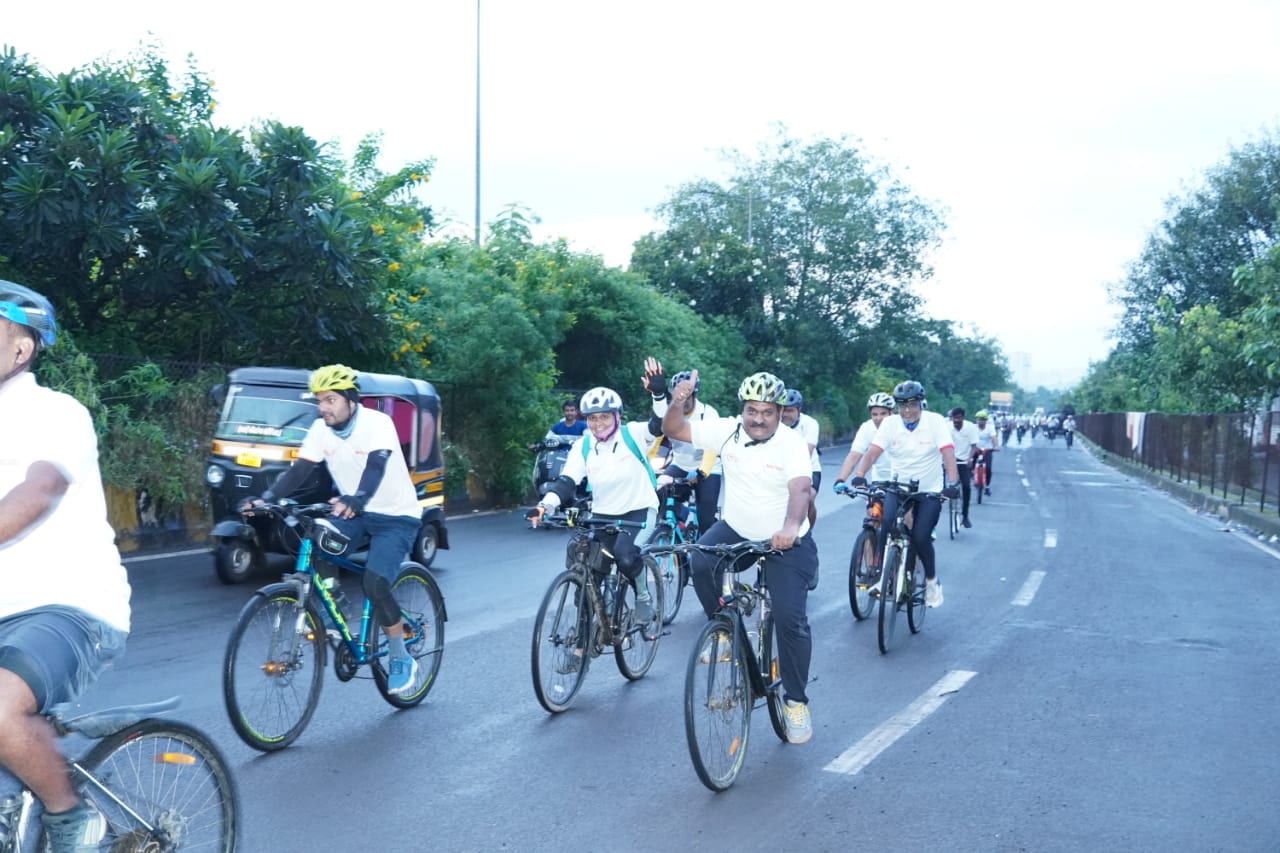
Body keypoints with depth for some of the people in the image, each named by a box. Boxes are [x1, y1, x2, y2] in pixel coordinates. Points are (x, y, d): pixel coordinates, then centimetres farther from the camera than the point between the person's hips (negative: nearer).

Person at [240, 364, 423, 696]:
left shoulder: (377, 423, -22)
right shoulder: (321, 429, -4)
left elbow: (376, 466, -37)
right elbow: (298, 470, -10)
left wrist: (355, 499, -57)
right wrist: (266, 498, -28)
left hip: (396, 516, -6)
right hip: (355, 513, 6)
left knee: (375, 583, -22)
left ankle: (401, 659, 0)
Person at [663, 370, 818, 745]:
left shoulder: (792, 443, -19)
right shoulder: (726, 431, -8)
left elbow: (801, 489, -35)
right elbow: (673, 430, -4)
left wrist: (791, 526, -54)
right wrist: (677, 403, -24)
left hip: (786, 542, -3)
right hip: (736, 530, 3)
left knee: (791, 619, -11)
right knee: (700, 562, -27)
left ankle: (796, 701, 9)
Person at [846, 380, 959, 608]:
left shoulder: (936, 421, -13)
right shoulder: (890, 423, -8)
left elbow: (948, 453, -24)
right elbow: (872, 452, -18)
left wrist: (952, 482, -39)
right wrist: (859, 476, -35)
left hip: (930, 491, -2)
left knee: (920, 537, -14)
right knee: (886, 530, -19)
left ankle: (931, 580, 13)